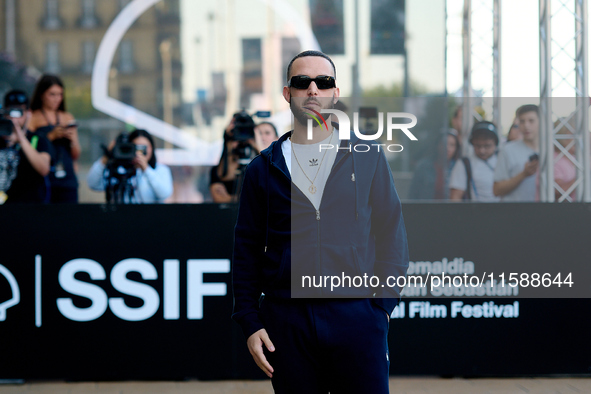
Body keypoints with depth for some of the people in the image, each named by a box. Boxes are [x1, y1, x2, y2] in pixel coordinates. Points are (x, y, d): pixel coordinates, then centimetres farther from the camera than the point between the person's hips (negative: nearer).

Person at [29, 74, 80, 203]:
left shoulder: (68, 118, 17)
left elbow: (75, 156, 15)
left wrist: (73, 139, -3)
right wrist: (52, 136, -14)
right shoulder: (32, 118, 4)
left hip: (67, 178, 4)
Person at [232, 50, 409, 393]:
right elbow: (247, 249, 10)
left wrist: (383, 304, -2)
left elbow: (393, 236, 8)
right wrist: (250, 322, 2)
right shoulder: (263, 168, 9)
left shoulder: (368, 158, 7)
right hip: (286, 322, 1)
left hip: (356, 316, -1)